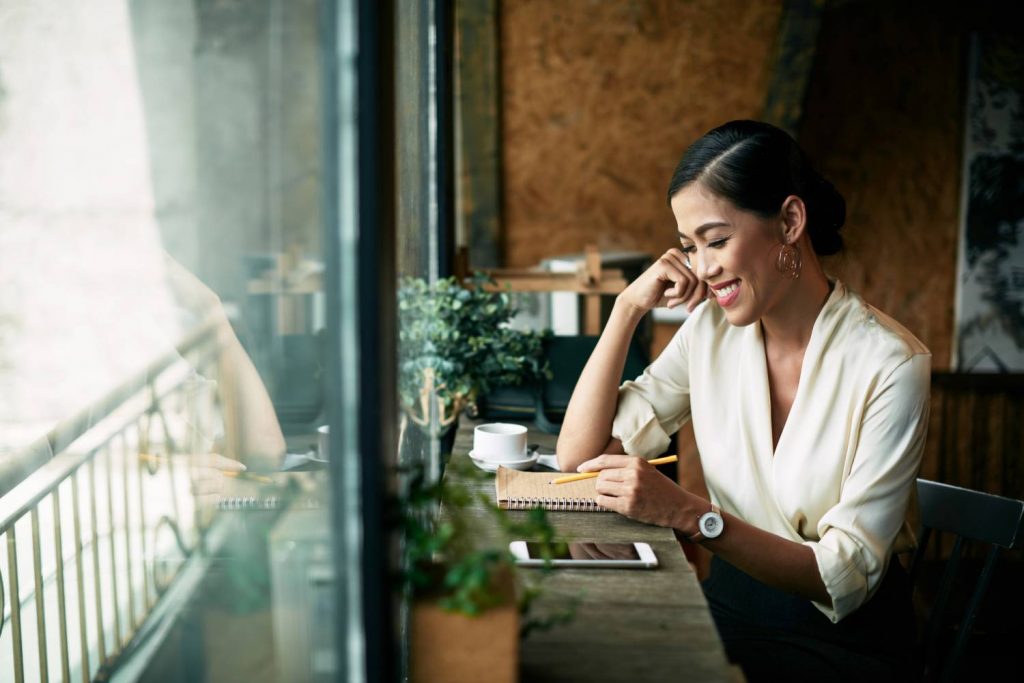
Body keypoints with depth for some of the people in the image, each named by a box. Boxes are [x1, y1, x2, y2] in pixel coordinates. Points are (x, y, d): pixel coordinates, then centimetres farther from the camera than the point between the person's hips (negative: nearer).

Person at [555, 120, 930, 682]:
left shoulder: (890, 365, -16)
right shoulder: (711, 330, -1)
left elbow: (847, 577, -18)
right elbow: (578, 455, -4)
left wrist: (689, 514, -30)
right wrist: (629, 308, -11)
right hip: (728, 607, 5)